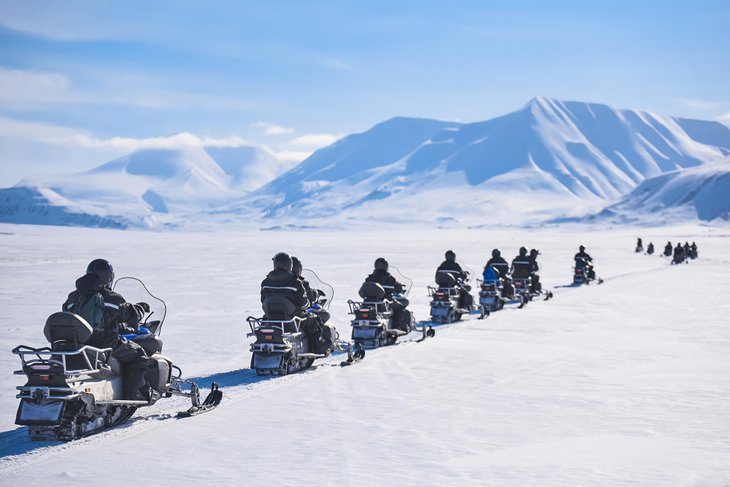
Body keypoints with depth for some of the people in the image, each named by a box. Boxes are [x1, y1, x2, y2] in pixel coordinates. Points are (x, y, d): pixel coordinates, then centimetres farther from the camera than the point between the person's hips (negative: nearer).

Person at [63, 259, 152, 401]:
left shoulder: (73, 297, 8)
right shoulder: (112, 298, -5)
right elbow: (132, 315, 3)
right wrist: (141, 308, 25)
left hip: (76, 346, 5)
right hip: (106, 345, -5)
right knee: (138, 354, 12)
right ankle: (134, 394, 2)